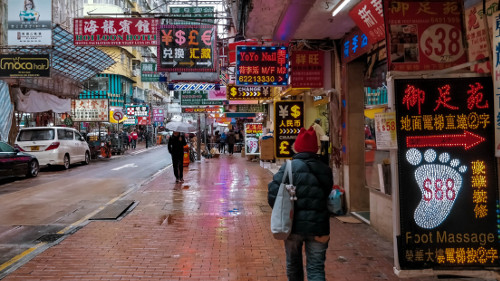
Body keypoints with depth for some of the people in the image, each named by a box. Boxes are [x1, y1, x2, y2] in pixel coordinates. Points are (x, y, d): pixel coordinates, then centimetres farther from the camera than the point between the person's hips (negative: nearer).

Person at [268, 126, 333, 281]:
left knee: (293, 264, 20)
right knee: (316, 268, 6)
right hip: (318, 227, 2)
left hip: (294, 225, -2)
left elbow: (272, 193, -14)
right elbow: (329, 196, 5)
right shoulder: (325, 170, 3)